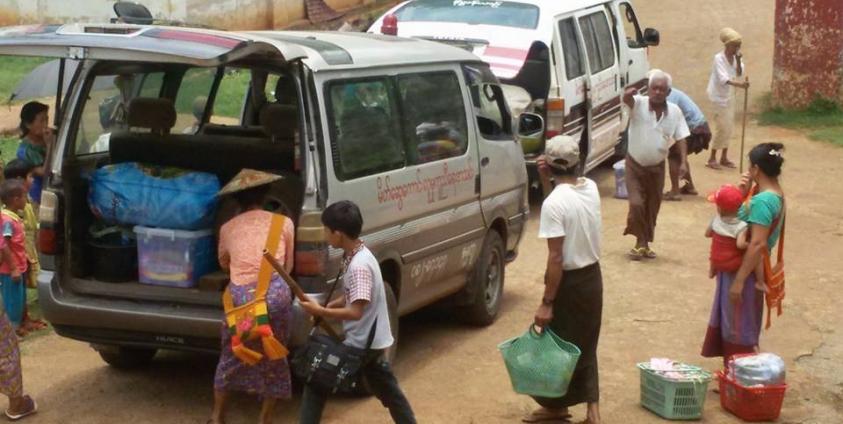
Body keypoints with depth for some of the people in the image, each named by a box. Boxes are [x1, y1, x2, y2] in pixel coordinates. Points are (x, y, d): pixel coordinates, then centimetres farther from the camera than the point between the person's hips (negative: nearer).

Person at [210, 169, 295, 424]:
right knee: (274, 360, 15)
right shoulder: (283, 223, 10)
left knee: (231, 357, 20)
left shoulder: (228, 228, 13)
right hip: (275, 294, -1)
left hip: (240, 296, 1)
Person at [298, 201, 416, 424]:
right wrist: (330, 305, 3)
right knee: (388, 390, 20)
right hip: (372, 340, 10)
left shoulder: (358, 266, -26)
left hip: (361, 343, -10)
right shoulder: (355, 255, 4)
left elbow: (356, 312, -30)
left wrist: (320, 311, -22)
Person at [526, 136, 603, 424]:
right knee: (585, 346, 18)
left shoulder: (554, 203, -23)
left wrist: (547, 302, -18)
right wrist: (550, 181, 6)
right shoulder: (591, 188, -2)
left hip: (569, 282, -7)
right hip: (592, 276, 7)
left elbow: (556, 258, -24)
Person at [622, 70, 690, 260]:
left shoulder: (675, 111, -6)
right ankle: (640, 243, 10)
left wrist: (684, 162, -12)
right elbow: (627, 100, -38)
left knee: (652, 208, 11)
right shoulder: (639, 103, -14)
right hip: (635, 164, -3)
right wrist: (628, 94, -62)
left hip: (657, 167, 3)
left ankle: (645, 243, 28)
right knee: (636, 204, -11)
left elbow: (681, 138, -1)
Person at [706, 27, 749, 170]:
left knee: (729, 127, 10)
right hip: (718, 96, -8)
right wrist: (739, 84, -47)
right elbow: (723, 78, -34)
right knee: (722, 127, -9)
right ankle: (712, 158, 2)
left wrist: (738, 61, -20)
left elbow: (739, 74, -8)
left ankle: (724, 157, 21)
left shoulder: (736, 57, 1)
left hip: (729, 95, 8)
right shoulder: (719, 58, -21)